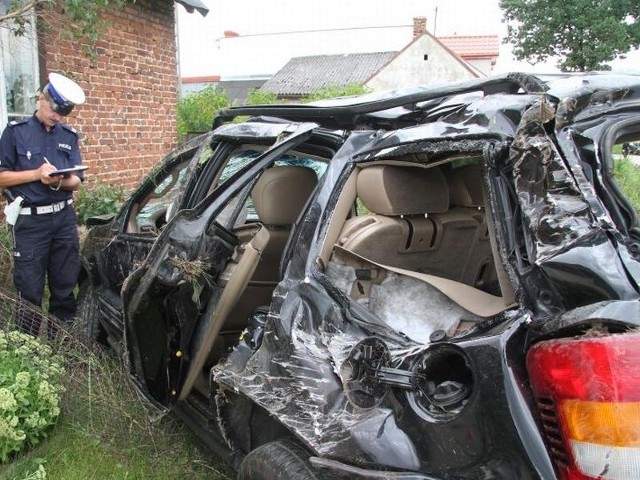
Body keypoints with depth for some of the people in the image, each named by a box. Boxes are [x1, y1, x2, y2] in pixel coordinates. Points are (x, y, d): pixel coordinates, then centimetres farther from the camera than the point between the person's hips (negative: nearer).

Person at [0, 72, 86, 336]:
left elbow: (77, 180, 6)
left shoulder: (69, 136, 10)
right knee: (30, 290, 2)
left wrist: (59, 181, -15)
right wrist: (37, 173, -16)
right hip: (30, 221, -4)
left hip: (64, 217, 4)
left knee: (65, 286, 10)